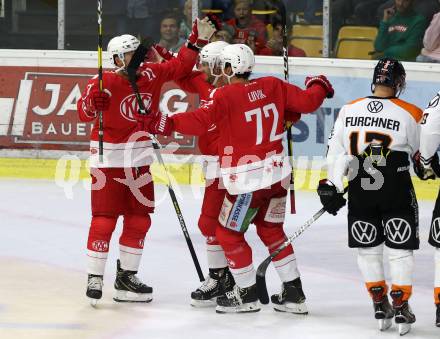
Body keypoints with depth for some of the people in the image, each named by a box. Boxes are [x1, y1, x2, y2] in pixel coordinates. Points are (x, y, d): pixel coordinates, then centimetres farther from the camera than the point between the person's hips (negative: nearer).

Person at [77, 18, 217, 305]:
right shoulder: (104, 82, -16)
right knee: (104, 220, -8)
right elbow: (84, 112, -26)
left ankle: (126, 277, 21)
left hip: (140, 160, 7)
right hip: (109, 160, -7)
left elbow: (179, 67, 12)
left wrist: (198, 40, 3)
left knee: (139, 220, 10)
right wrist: (92, 104, -49)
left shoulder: (151, 74, 2)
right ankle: (94, 279, -1)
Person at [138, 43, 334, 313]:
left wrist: (167, 124, -21)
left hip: (247, 179, -7)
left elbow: (200, 121, -27)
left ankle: (247, 294, 14)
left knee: (229, 233, 10)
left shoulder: (226, 96, -15)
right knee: (271, 230, 21)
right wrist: (318, 86, 24)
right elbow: (307, 102, 4)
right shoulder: (273, 86, 1)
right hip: (278, 173, 7)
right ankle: (294, 293, 21)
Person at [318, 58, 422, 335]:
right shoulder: (410, 114, -10)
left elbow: (336, 153, 3)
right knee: (401, 250, 8)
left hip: (360, 195, 2)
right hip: (397, 194, -2)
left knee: (368, 249, 16)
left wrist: (332, 187, 13)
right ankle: (401, 309, 8)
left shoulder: (348, 111, -2)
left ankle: (380, 305, 20)